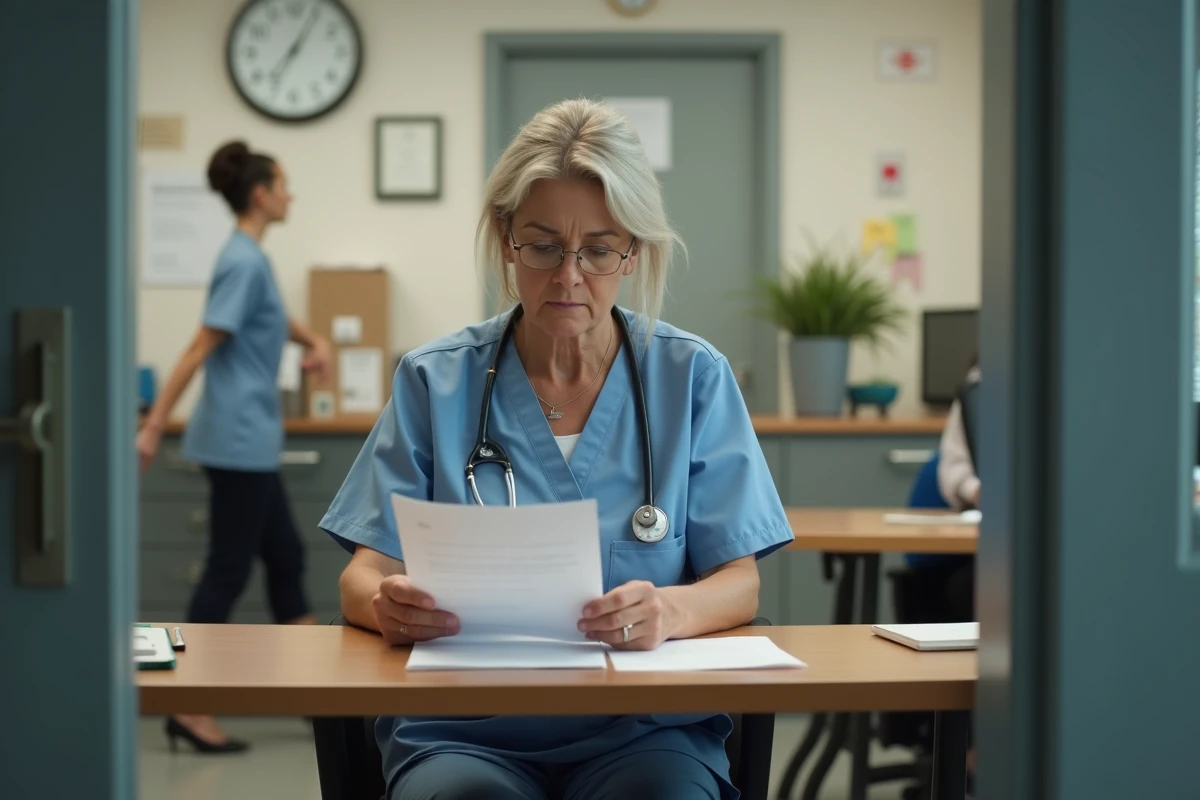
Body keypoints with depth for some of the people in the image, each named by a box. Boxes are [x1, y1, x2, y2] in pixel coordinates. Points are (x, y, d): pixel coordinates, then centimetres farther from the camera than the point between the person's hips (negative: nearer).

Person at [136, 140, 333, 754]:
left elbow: (274, 319, 32)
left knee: (285, 559, 13)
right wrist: (153, 426, -22)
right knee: (228, 570, -5)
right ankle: (189, 709, 1)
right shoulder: (243, 262, -16)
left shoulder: (253, 258, 12)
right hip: (238, 441, -10)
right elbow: (200, 348, -20)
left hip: (251, 443, 10)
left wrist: (314, 343, 13)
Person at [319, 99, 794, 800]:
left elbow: (739, 583, 3)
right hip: (465, 732, 0)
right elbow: (366, 572, 4)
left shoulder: (694, 378, 7)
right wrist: (388, 603, -22)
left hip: (643, 729, 0)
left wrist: (671, 611, -21)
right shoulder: (435, 380, 8)